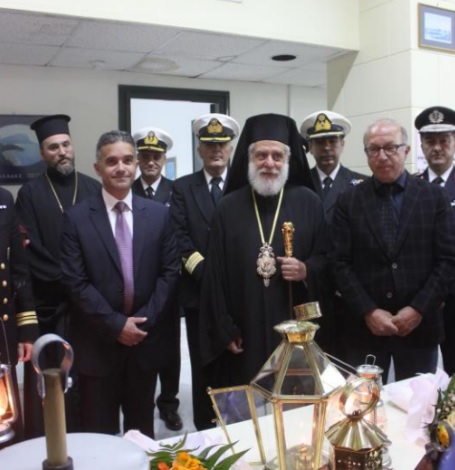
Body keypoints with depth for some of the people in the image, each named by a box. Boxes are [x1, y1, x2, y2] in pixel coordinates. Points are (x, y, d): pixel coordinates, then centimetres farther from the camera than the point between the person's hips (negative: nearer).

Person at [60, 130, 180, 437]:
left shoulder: (159, 214, 2)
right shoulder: (76, 218, -4)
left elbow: (169, 272, 0)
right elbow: (75, 282, -9)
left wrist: (143, 320, -10)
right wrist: (116, 324, -13)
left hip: (146, 339, 2)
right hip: (97, 343, -2)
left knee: (141, 429, 18)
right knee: (100, 433, 11)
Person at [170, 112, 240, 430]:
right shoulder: (183, 187, 6)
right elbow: (179, 236, -3)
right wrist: (204, 272, -13)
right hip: (199, 291, 1)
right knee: (203, 367, 9)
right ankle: (205, 429, 23)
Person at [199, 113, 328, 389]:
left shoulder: (309, 203, 2)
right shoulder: (229, 207, 1)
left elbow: (326, 257, 8)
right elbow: (216, 273, 1)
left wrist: (306, 270, -14)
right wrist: (223, 329, -2)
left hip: (296, 331, 0)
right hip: (244, 333, 0)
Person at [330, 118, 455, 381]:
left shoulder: (434, 197, 3)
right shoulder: (349, 200, 3)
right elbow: (341, 263, -2)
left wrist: (418, 309, -10)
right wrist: (368, 312, -10)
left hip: (420, 325, 0)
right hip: (365, 326, 0)